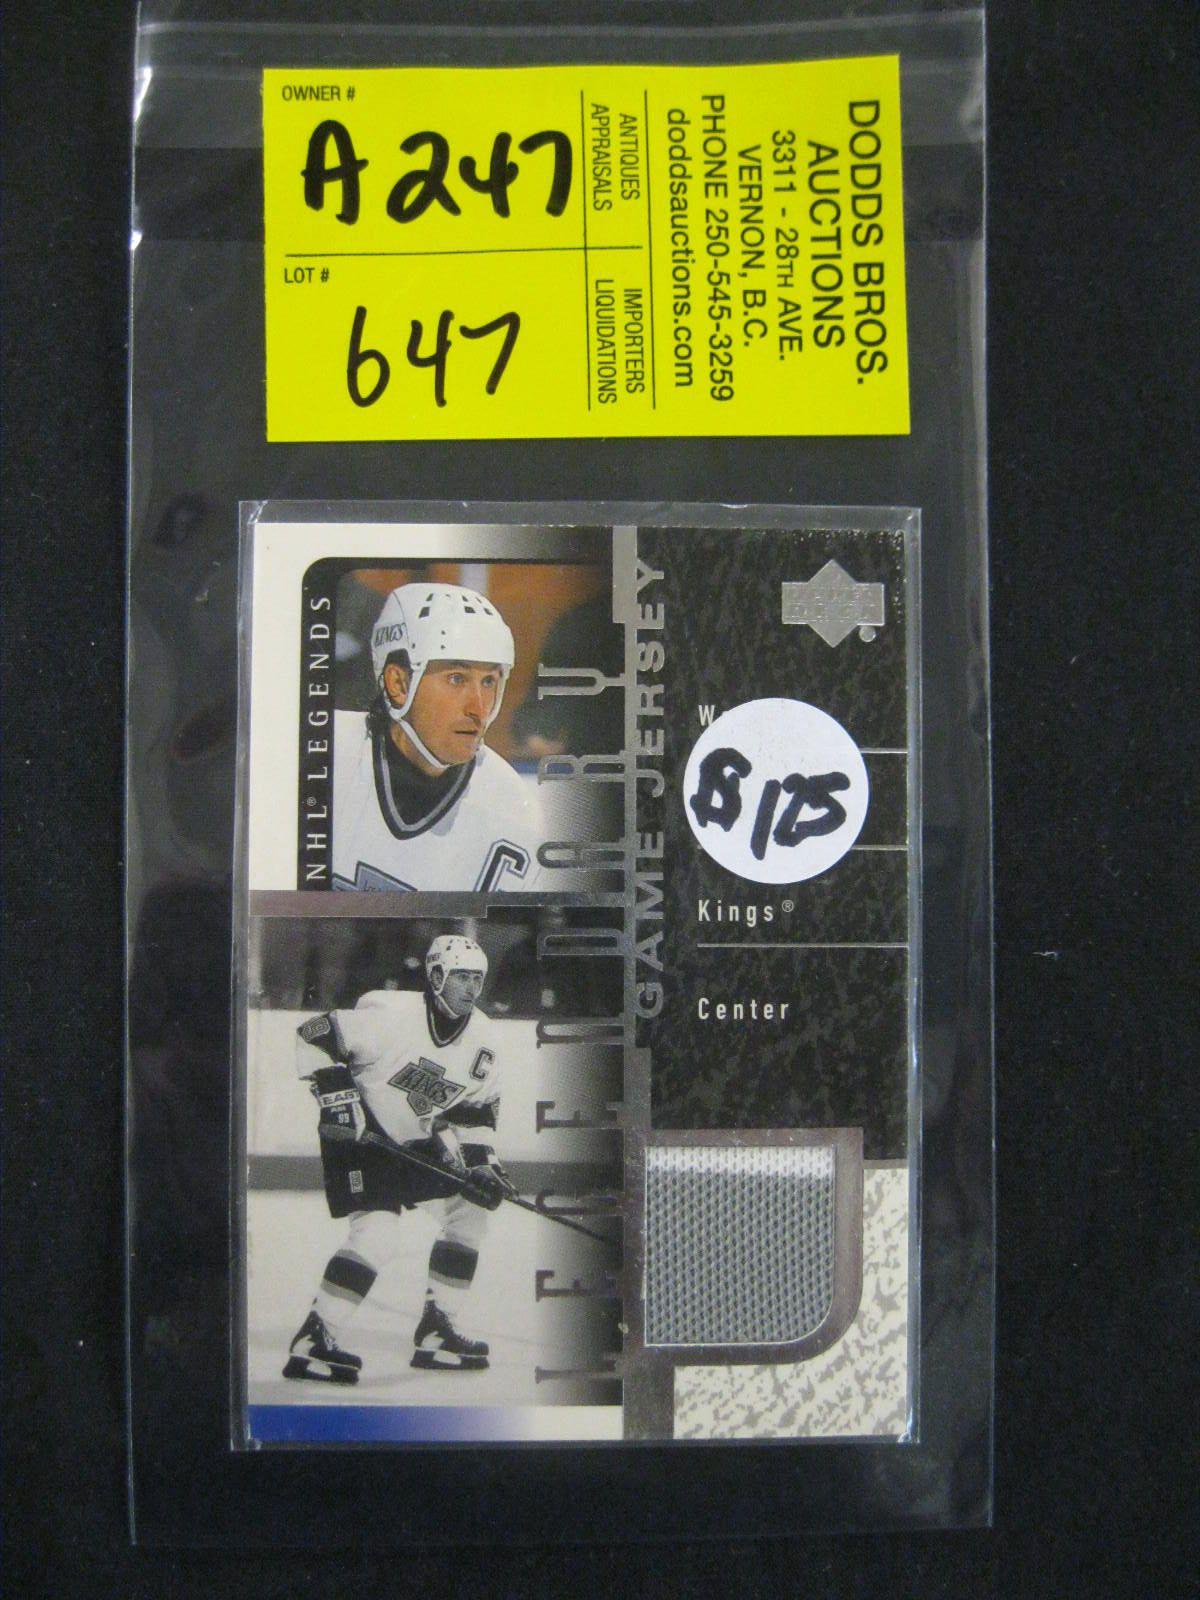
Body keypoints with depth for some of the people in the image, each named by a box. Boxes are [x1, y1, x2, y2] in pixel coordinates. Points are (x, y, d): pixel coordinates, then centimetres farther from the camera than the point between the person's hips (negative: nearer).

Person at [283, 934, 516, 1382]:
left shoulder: (485, 1042, -3)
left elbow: (480, 1109, 8)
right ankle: (312, 1341, -10)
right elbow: (313, 1036, -22)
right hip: (358, 1133, -8)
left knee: (470, 1212, 6)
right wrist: (335, 1092, -27)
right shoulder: (392, 1016, -24)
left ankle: (436, 1332, 16)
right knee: (381, 1231, -21)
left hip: (419, 1140, 8)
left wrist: (482, 1161, -3)